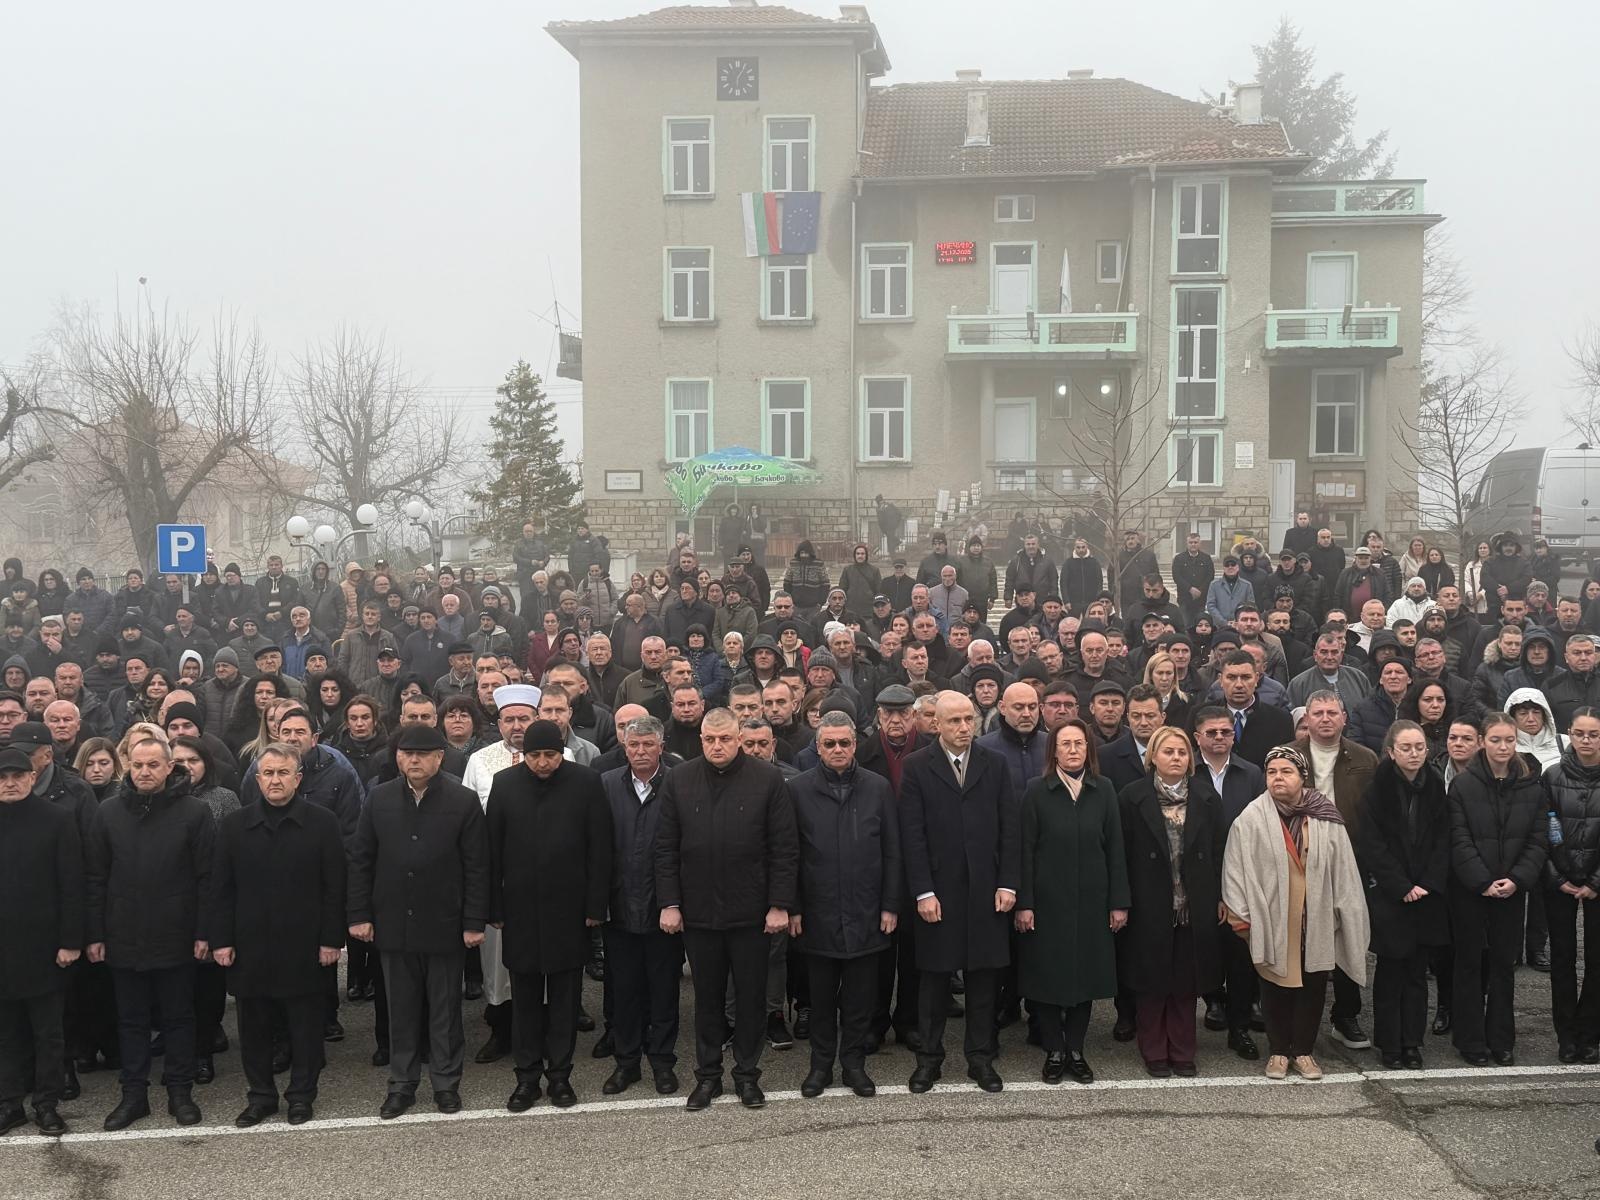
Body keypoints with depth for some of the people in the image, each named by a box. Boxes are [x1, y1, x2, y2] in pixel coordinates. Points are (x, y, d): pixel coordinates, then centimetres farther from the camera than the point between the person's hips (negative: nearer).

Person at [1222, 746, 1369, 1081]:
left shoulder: (1325, 819, -2)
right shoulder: (1251, 820, -7)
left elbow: (1343, 871, 3)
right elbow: (1236, 869, -5)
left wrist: (1347, 915, 2)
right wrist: (1240, 916, -7)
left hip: (1316, 921, 2)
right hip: (1271, 921, -1)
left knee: (1313, 985, 9)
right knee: (1275, 986, 8)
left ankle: (1303, 1049, 25)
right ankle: (1278, 1051, 24)